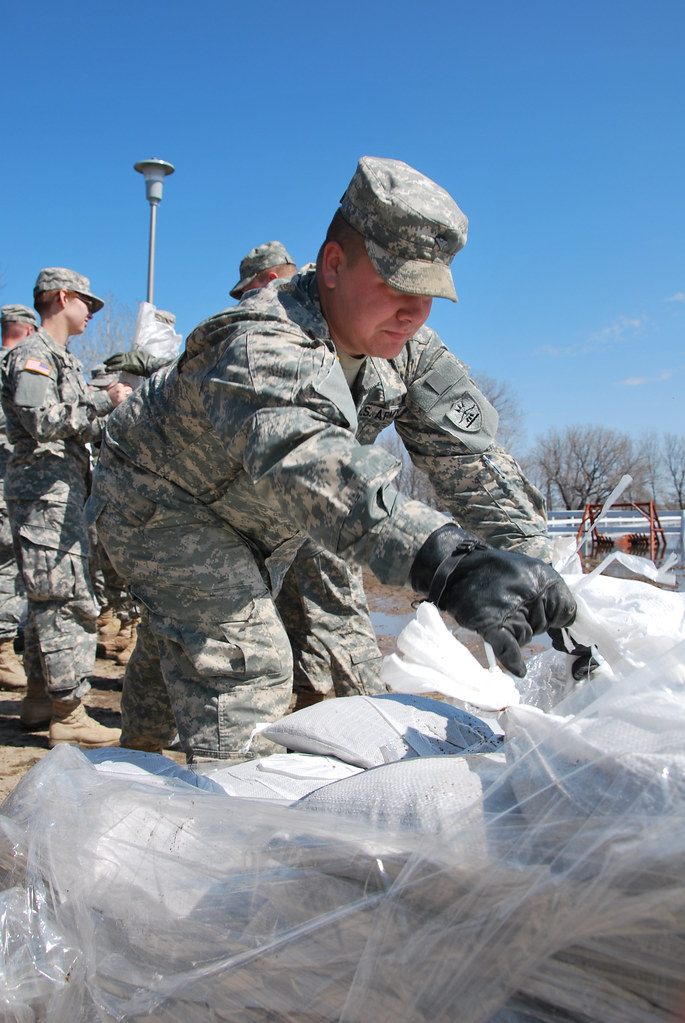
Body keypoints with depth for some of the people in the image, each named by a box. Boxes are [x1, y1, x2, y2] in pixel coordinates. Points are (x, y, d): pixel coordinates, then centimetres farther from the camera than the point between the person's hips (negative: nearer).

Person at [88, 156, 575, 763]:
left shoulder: (407, 348, -16)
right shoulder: (263, 347, -41)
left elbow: (469, 450, -14)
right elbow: (301, 459, -61)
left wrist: (540, 566, -23)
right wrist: (447, 562, -75)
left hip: (253, 520, 8)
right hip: (160, 502, -7)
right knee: (243, 667, -23)